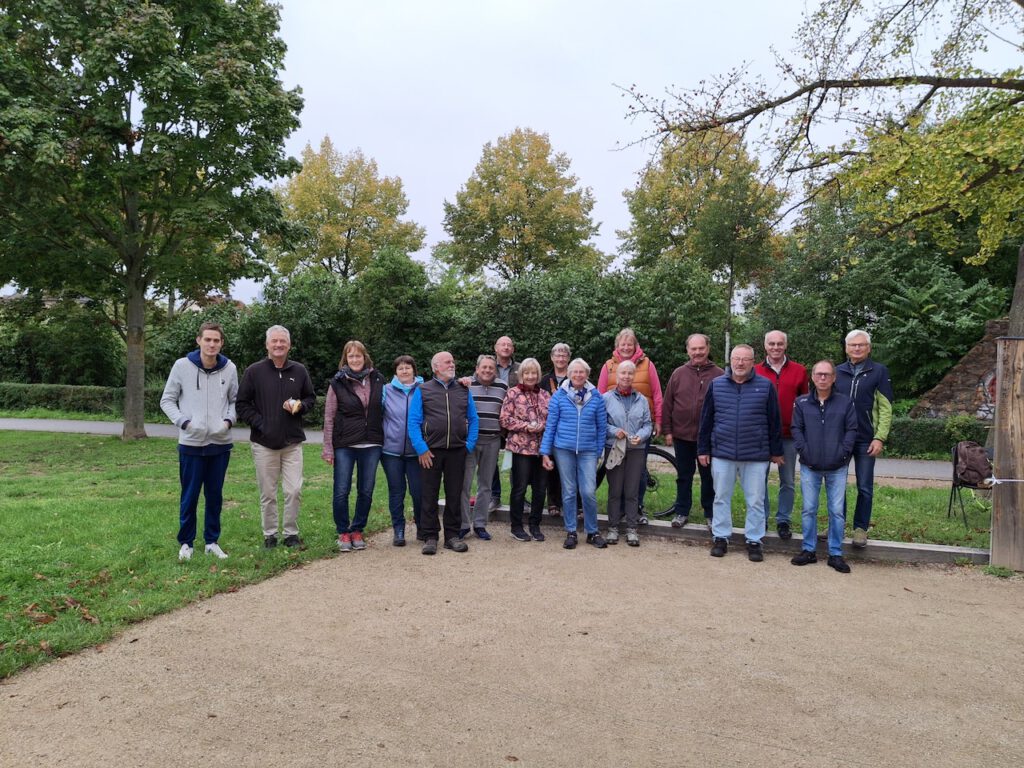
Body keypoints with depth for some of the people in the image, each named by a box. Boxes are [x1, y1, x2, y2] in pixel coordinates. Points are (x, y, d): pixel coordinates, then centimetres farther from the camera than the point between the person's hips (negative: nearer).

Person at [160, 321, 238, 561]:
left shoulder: (229, 368, 0)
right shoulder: (182, 365, -6)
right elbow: (167, 400, 1)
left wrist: (229, 420, -6)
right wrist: (184, 422, -12)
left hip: (220, 443, 2)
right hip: (191, 443, -2)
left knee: (215, 495, 11)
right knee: (189, 495, 5)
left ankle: (212, 541, 23)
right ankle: (186, 542, 20)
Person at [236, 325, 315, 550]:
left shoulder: (299, 371, 6)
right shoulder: (254, 371, -1)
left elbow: (311, 398, 15)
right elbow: (242, 403, 2)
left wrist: (300, 406, -7)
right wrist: (259, 423, -10)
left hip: (292, 442, 1)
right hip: (264, 442, -1)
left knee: (294, 491, -1)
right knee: (267, 493, 7)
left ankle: (291, 533, 15)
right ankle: (270, 534, 20)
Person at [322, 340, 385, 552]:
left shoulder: (377, 380, 5)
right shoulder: (338, 383, -1)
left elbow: (383, 409, 13)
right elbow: (329, 417, 0)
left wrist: (383, 439, 6)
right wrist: (328, 448, -4)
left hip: (371, 445, 2)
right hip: (344, 445, -2)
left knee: (366, 491, 7)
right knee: (341, 491, 1)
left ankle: (357, 531, 22)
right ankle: (343, 533, 16)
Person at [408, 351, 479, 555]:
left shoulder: (463, 390, 11)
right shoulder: (423, 391, 2)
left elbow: (473, 420, 12)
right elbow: (413, 422, -3)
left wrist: (470, 445, 1)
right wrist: (421, 449, -11)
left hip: (457, 452, 3)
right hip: (431, 451, -2)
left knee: (454, 495, 8)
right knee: (429, 496, 3)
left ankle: (452, 536, 18)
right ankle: (430, 537, 11)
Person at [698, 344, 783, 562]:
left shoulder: (765, 386, 0)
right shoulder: (716, 385, 4)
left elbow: (774, 421, 5)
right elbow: (706, 419, 8)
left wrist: (776, 451, 6)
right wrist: (703, 449, 8)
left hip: (756, 456, -1)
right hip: (722, 454, 1)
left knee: (755, 501, 5)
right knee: (721, 498, 10)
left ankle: (754, 541, 18)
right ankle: (720, 538, 22)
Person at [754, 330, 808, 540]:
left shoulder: (799, 371, 4)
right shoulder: (756, 371, 2)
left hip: (788, 435, 0)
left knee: (788, 481, 8)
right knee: (760, 479, 7)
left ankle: (783, 520, 20)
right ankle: (762, 518, 20)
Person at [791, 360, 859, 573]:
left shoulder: (846, 402, 1)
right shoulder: (801, 402, 3)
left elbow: (851, 430, 0)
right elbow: (796, 429, 2)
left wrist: (843, 453, -9)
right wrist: (804, 451, -8)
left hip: (837, 468, 0)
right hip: (809, 466, 1)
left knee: (837, 511, 4)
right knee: (809, 510, 7)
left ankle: (835, 554, 14)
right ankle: (808, 550, 18)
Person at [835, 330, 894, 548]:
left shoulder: (879, 372, 0)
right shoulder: (837, 372, 7)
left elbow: (885, 408, -3)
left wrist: (880, 438, -11)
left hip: (866, 440, -2)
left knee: (864, 487, 4)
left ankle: (860, 528, 14)